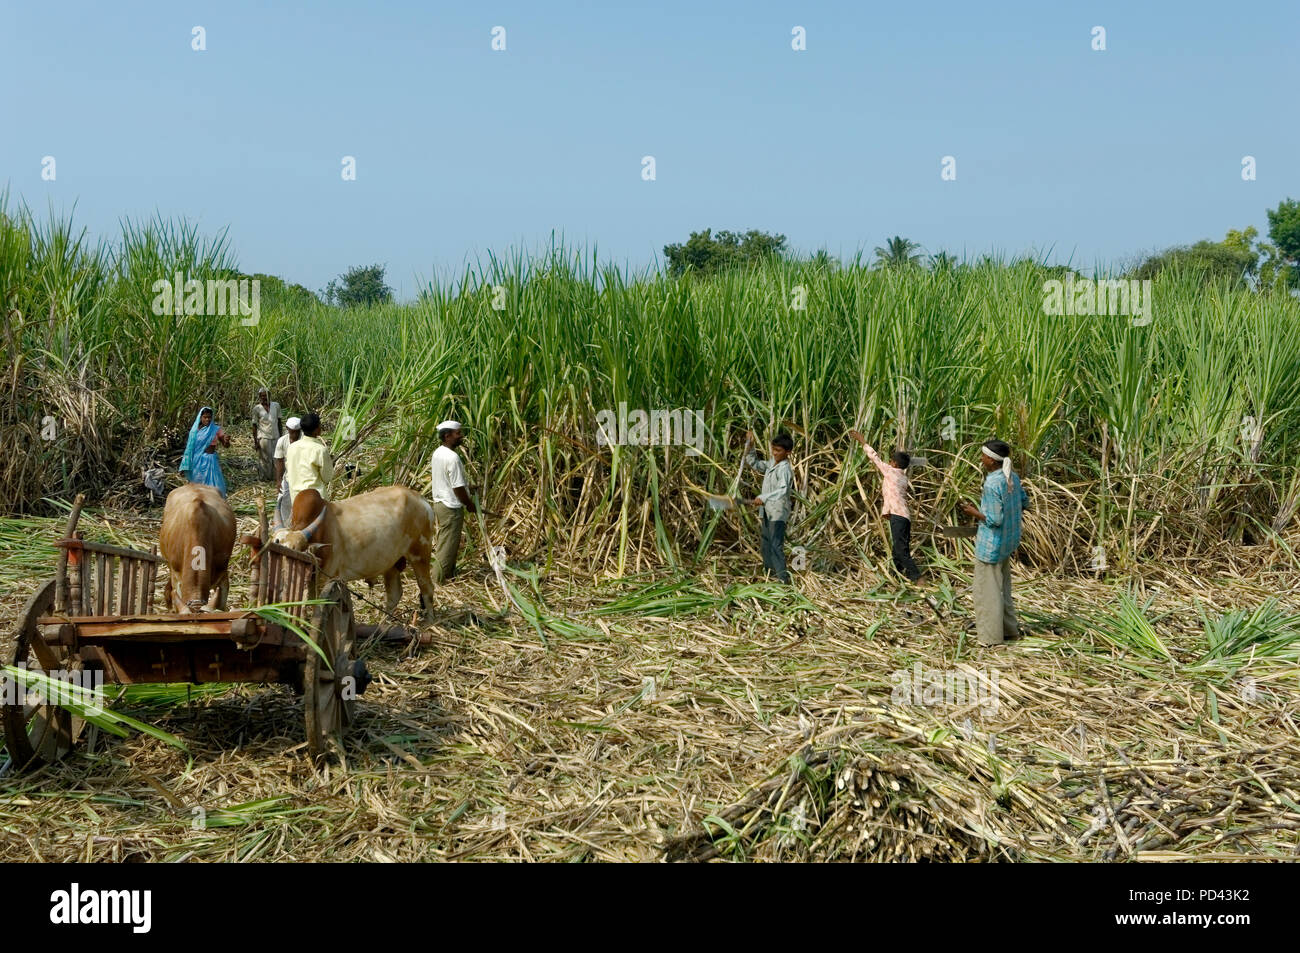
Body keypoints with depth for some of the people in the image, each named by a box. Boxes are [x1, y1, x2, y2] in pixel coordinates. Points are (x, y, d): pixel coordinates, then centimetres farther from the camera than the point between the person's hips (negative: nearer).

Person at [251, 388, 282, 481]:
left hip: (275, 437, 3)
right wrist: (255, 441, -5)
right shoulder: (257, 409, -3)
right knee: (265, 460, -1)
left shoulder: (276, 406, 6)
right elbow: (254, 426, -1)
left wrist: (281, 436, 12)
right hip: (263, 438, -3)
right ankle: (265, 477, 8)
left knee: (276, 459, 3)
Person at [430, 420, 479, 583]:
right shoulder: (452, 458, -24)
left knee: (442, 542, 18)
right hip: (451, 506, -10)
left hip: (439, 502, 10)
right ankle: (438, 580, 5)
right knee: (448, 545, 0)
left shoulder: (437, 453, 4)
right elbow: (458, 487, -21)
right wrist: (470, 505, -8)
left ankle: (449, 574, 29)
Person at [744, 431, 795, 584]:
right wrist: (750, 447, 8)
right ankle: (769, 568, 35)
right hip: (768, 511, 10)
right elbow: (754, 464, 22)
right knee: (766, 541, 21)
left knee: (776, 544, -14)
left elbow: (782, 490, -35)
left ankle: (782, 575, -14)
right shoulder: (771, 464, 9)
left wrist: (763, 497, -46)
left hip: (778, 512, -10)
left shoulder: (785, 469, -20)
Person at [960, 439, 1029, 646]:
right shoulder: (1012, 478, 1)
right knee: (1002, 586, 22)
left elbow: (994, 519, -25)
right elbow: (1024, 502, 15)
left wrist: (974, 512, -11)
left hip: (991, 543, -9)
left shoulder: (992, 484, -26)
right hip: (1008, 540, 9)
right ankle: (1010, 628, 32)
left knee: (988, 590, 4)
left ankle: (990, 636, 13)